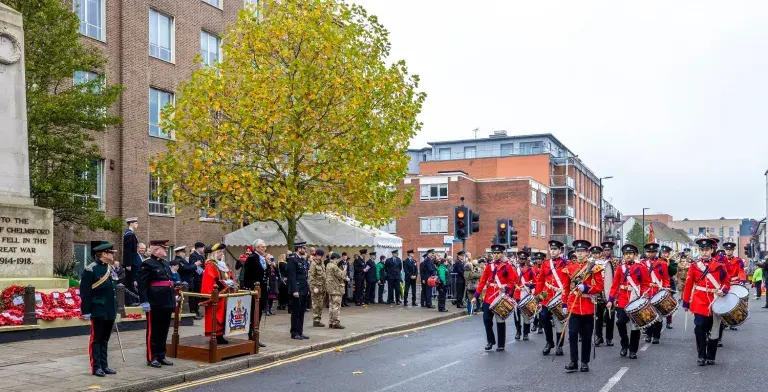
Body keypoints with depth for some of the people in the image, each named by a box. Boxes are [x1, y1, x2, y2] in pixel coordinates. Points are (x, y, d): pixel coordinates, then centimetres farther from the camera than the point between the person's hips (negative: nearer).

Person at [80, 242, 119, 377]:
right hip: (98, 312, -8)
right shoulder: (91, 270, -12)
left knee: (105, 340, 14)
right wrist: (86, 311, -15)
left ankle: (104, 365, 20)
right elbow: (85, 293, -14)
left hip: (110, 312, 8)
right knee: (96, 339, 1)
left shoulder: (111, 269, 12)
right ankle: (96, 367, 7)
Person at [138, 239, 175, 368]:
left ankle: (161, 356, 22)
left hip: (167, 304, 8)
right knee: (153, 331, 1)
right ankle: (152, 358, 9)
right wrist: (144, 302, -20)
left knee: (164, 331, 13)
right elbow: (142, 285, -15)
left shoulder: (165, 264, 16)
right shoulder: (147, 264, -9)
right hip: (155, 304, -8)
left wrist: (173, 299, 22)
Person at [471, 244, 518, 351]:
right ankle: (490, 341, 19)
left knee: (500, 321, 5)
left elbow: (512, 282, -5)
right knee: (487, 319, 0)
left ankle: (501, 344, 16)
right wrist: (475, 296, 1)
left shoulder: (507, 267, -1)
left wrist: (506, 288, -25)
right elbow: (482, 282, 6)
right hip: (489, 298, 3)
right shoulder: (489, 267, 9)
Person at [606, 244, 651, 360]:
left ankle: (633, 350, 17)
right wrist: (610, 300, 0)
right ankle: (624, 344, 15)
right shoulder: (620, 268, 7)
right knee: (620, 322, -9)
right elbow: (615, 285, 6)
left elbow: (646, 284, -1)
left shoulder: (641, 267, 0)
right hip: (622, 301, 2)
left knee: (635, 326, 5)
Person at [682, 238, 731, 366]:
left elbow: (727, 282, 8)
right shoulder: (694, 266, 1)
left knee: (713, 331, 7)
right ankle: (701, 356, 5)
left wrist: (723, 291, -14)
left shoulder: (720, 266, 1)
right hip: (699, 303, -1)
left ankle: (711, 357, 19)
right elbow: (688, 285, 4)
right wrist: (686, 303, 5)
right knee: (700, 329, -7)